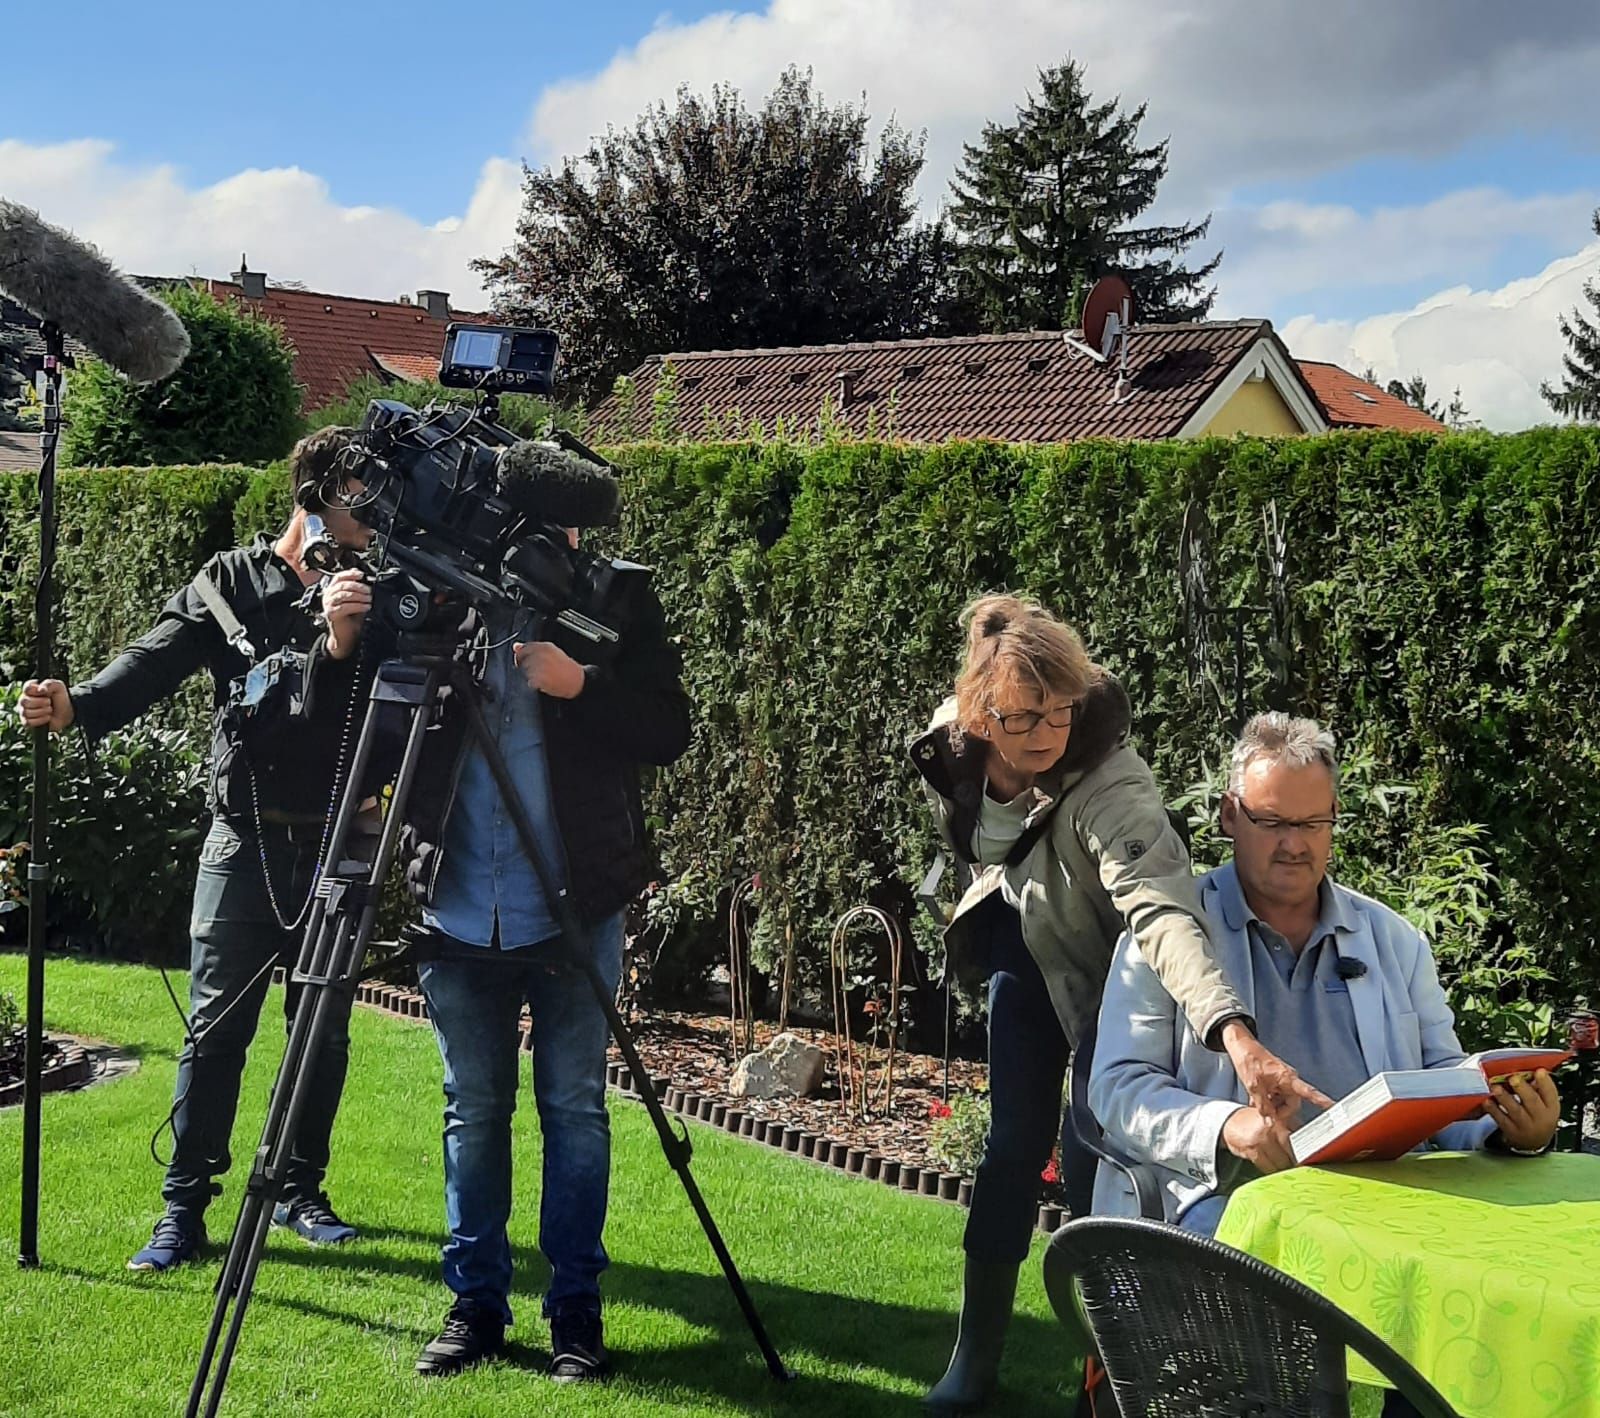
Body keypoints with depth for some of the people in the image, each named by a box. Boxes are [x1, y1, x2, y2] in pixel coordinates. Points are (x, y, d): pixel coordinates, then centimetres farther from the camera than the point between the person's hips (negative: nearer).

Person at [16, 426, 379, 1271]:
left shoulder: (371, 594, 4)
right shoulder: (229, 581, 0)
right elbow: (154, 663, -11)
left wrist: (341, 645, -28)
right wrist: (76, 707, -29)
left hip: (334, 846, 2)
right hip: (245, 841, -2)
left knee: (323, 1032, 8)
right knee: (216, 1031, -1)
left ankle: (300, 1193, 23)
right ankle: (184, 1209, 7)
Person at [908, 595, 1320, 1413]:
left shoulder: (1109, 785, -42)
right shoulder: (954, 744, -24)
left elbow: (1163, 911, -57)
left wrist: (1237, 1037, -70)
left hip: (1103, 969, -4)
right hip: (1023, 943, 4)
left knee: (1088, 1157, -5)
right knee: (1015, 1140, 5)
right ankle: (977, 1351, 17)